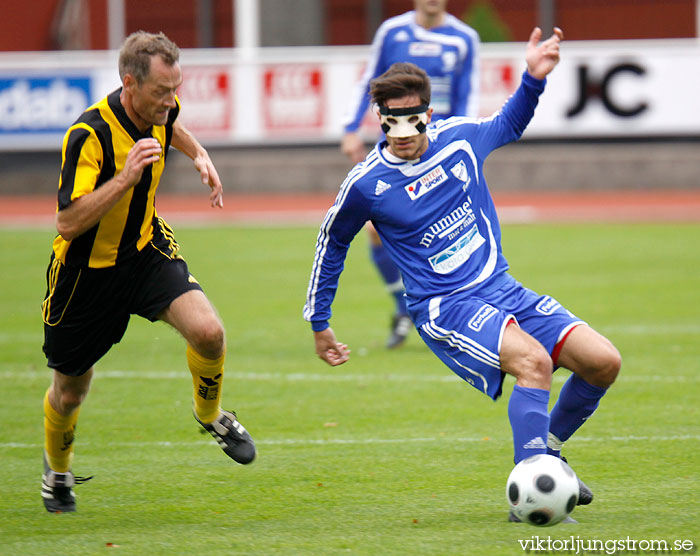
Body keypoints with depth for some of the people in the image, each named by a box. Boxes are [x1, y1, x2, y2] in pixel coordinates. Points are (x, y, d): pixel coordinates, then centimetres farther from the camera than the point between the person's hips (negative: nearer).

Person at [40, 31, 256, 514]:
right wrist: (126, 177, -43)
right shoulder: (89, 135, -30)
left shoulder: (159, 111, -9)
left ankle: (210, 414, 9)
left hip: (147, 249, 4)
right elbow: (68, 222, -36)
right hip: (87, 269, -4)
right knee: (70, 392, 12)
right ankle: (57, 471, 44)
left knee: (208, 331, -22)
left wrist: (200, 155, 5)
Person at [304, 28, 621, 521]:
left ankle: (548, 450, 15)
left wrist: (534, 78, 5)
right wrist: (318, 323, 18)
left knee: (603, 361, -9)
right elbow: (332, 241, 11)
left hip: (501, 290, 6)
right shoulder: (367, 183, -8)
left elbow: (509, 125, 26)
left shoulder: (458, 136, 2)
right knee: (533, 360, -33)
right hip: (444, 308, -5)